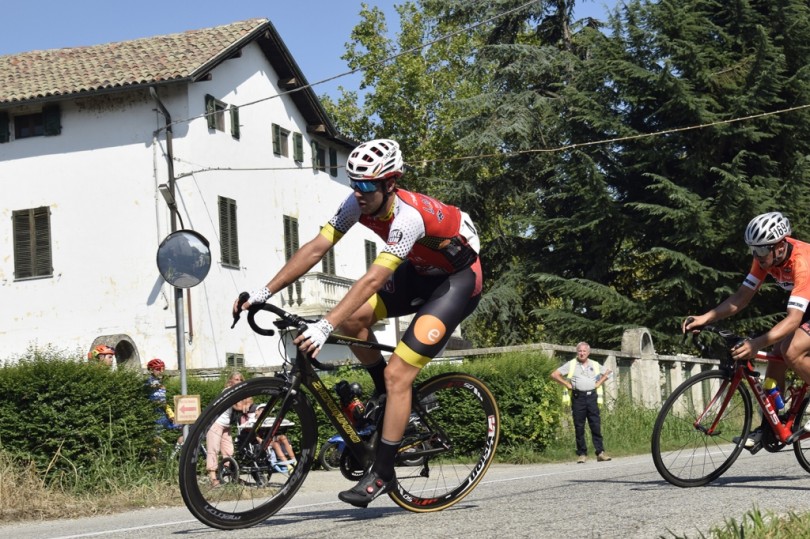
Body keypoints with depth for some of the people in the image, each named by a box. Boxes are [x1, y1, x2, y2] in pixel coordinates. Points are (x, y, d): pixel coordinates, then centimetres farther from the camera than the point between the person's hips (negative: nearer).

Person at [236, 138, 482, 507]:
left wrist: (324, 327, -50)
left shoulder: (408, 216, -36)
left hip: (458, 278, -8)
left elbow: (373, 280, -43)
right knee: (353, 319, -15)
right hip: (419, 271, 8)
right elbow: (315, 248, -15)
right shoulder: (358, 203, -14)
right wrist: (264, 292, -22)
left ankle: (382, 474, -6)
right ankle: (386, 393, 10)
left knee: (397, 374, -16)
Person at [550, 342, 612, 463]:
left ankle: (600, 452, -2)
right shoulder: (571, 364, 5)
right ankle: (582, 454, 3)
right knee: (579, 427, -1)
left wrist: (598, 383, 12)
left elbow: (607, 373, 27)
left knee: (596, 425, -3)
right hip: (578, 397, -2)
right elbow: (554, 375, 3)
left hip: (592, 397, 2)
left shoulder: (595, 365, 13)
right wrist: (568, 385, -1)